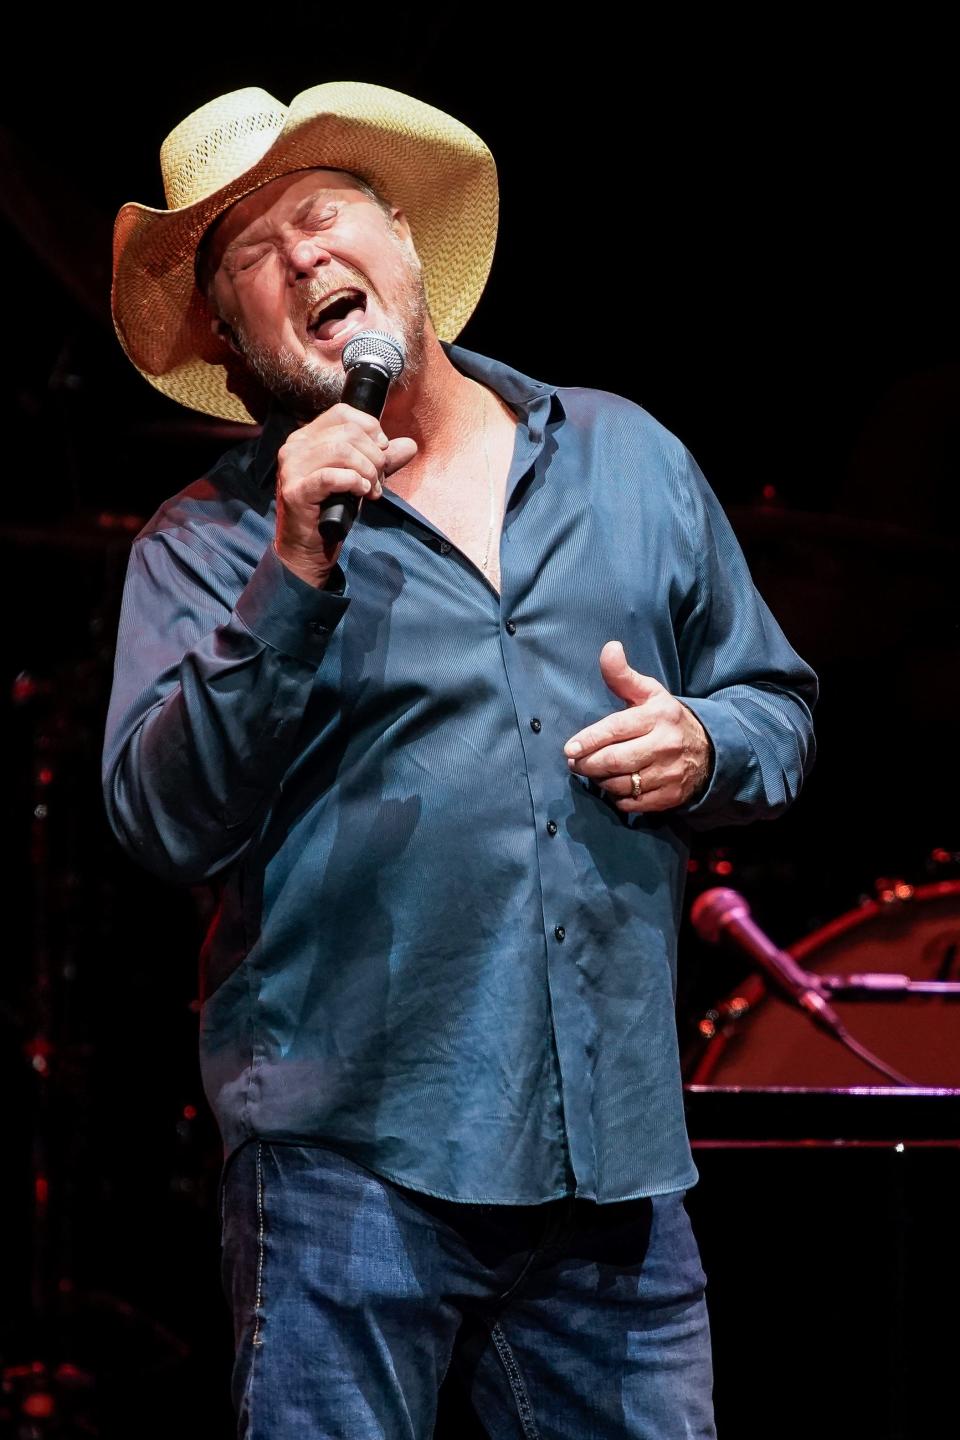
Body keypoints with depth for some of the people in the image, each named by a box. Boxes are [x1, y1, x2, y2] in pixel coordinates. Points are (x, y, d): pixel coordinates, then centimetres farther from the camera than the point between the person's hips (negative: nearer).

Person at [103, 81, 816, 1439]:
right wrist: (295, 578, -18)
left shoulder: (629, 456, 12)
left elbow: (777, 702, 19)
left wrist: (704, 747, -3)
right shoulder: (207, 543, 3)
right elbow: (165, 823, -10)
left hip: (616, 1148, 3)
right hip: (350, 1153, -2)